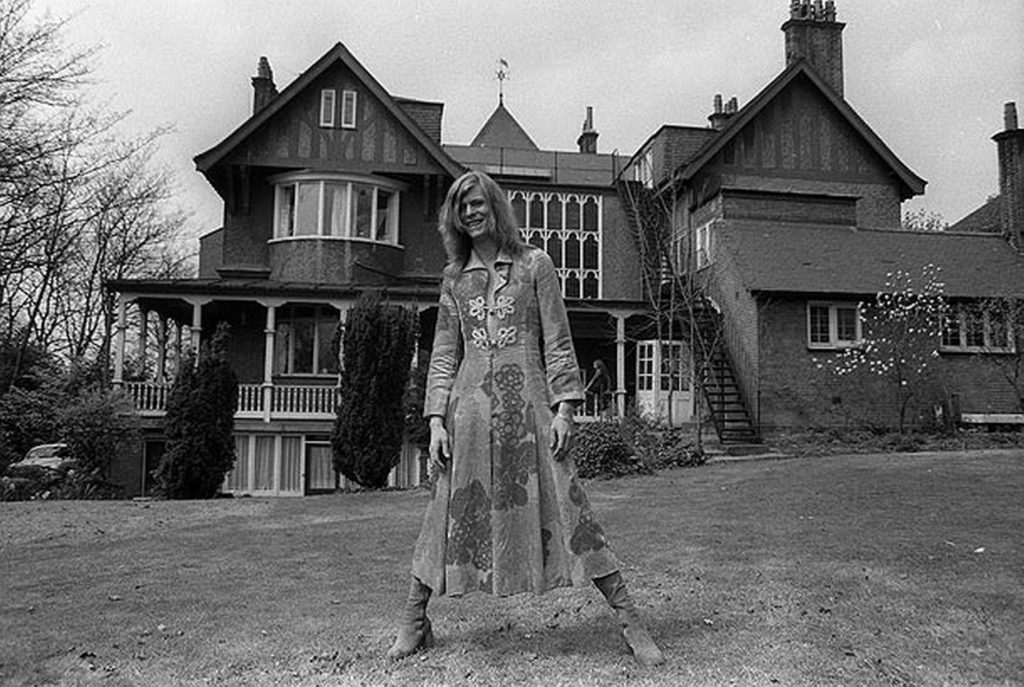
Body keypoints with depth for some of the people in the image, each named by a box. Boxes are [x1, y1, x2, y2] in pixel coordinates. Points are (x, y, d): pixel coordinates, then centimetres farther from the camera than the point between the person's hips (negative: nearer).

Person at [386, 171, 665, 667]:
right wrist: (436, 420, 2)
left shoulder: (534, 264, 6)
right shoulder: (454, 278, 13)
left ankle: (631, 624, 3)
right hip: (470, 406, 2)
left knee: (564, 509, -4)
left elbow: (558, 342, 3)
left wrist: (563, 408, -6)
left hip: (528, 404, -2)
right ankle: (412, 624, 20)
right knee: (451, 513, 5)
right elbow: (444, 353, 12)